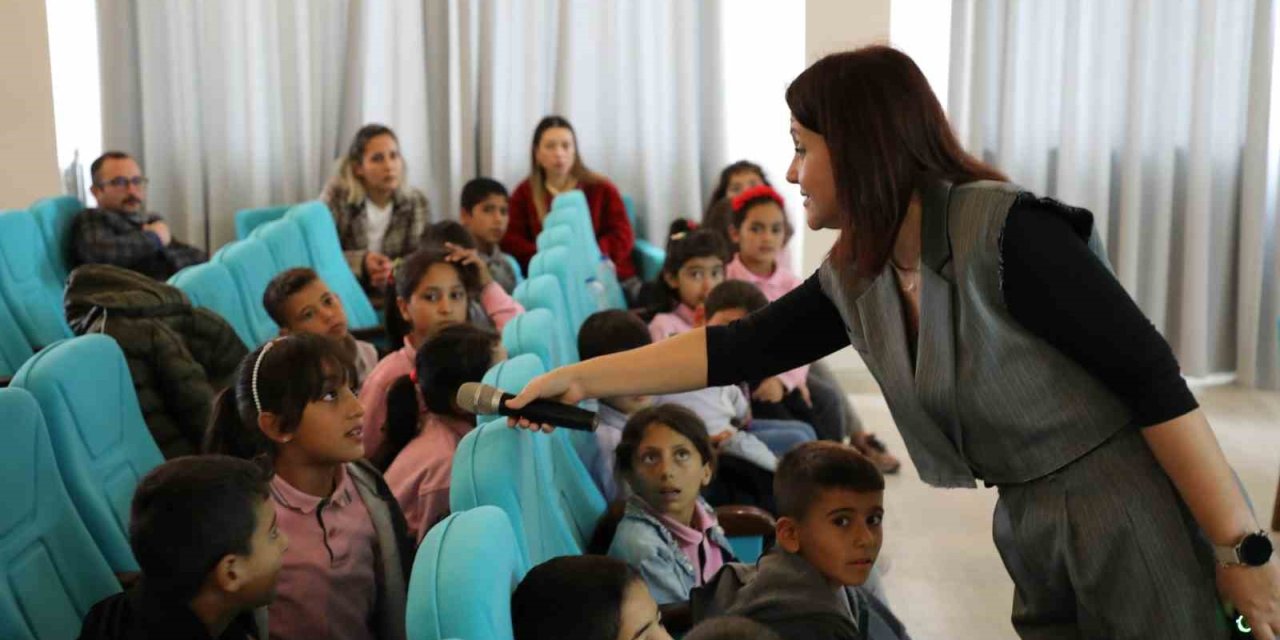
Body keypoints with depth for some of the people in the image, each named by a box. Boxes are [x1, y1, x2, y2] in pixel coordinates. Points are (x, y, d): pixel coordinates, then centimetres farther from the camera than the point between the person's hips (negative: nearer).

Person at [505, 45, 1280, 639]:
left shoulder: (1004, 231, -20)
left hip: (1141, 519, -7)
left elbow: (1152, 377, -20)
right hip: (1039, 535, 7)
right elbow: (736, 349, 8)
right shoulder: (853, 282, 2)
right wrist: (576, 379, 6)